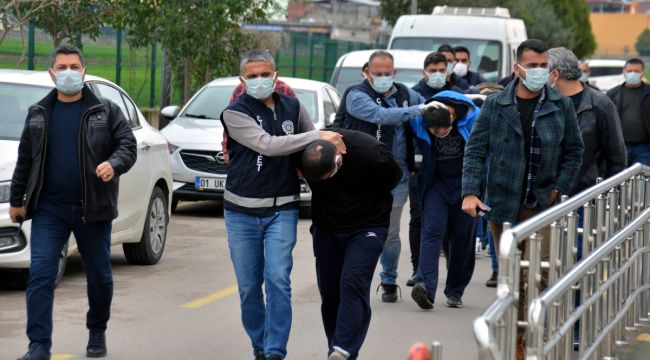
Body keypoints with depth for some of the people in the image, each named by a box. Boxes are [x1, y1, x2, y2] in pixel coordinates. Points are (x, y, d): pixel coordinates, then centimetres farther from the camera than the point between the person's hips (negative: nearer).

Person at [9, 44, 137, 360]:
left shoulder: (105, 111, 3)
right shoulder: (38, 114, 10)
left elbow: (128, 145, -2)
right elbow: (25, 159, 15)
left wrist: (114, 164, -24)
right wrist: (17, 200, 15)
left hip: (93, 209, -1)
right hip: (49, 209, 1)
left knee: (99, 275, 9)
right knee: (40, 274, -9)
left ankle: (97, 333, 31)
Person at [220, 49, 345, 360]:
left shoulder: (293, 107, 5)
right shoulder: (235, 113, -8)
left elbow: (313, 150, 20)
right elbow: (268, 145, -21)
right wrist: (319, 136, -24)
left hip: (282, 210, 1)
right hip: (242, 212, -1)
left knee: (278, 279, -13)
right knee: (248, 286, 6)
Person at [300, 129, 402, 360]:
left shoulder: (371, 155, -28)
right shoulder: (305, 157, -19)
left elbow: (393, 177, -6)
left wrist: (366, 206, 3)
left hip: (366, 227, -4)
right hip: (326, 228, 4)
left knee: (353, 283, -19)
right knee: (329, 290, 2)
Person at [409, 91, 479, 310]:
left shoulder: (473, 118, -18)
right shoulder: (418, 121, -15)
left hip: (465, 182, 0)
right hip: (435, 183, 0)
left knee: (463, 237, 1)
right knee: (432, 230, -17)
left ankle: (455, 292, 11)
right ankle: (425, 285, -30)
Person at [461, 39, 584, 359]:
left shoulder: (561, 106, 2)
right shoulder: (495, 105, 1)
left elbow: (574, 151, 9)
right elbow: (475, 150, -1)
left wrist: (559, 189, -2)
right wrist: (470, 192, -12)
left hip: (541, 204, -1)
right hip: (502, 204, 1)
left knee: (536, 275, -14)